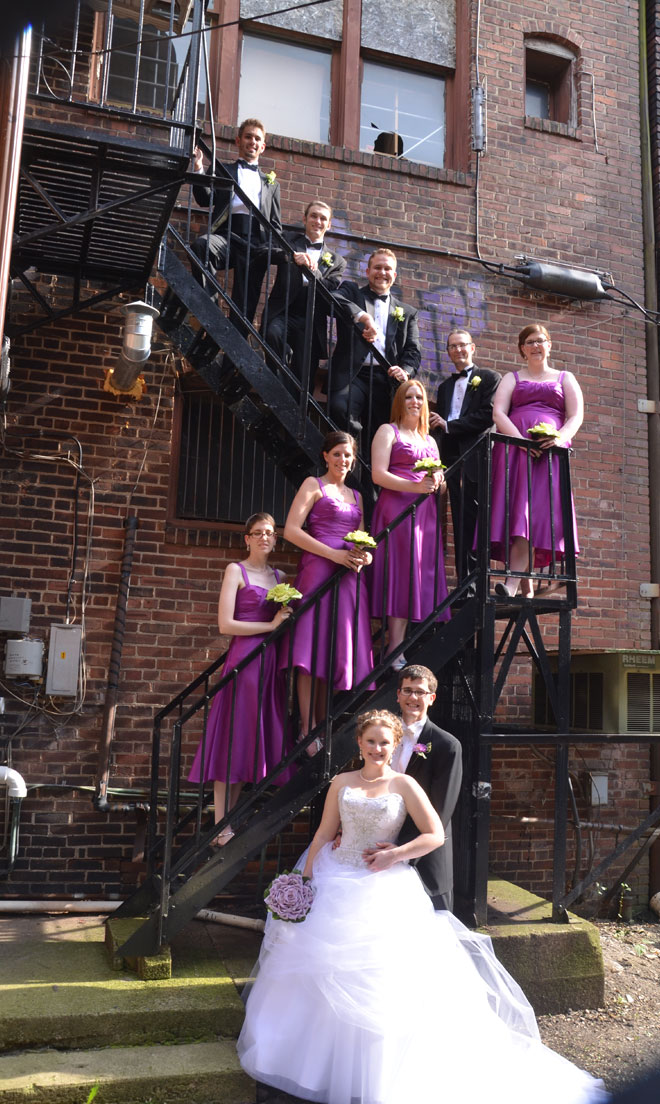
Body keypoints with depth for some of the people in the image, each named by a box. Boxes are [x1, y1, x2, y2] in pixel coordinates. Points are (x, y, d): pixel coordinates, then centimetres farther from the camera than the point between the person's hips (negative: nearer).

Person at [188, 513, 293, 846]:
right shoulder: (236, 571, 1)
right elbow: (225, 624, -8)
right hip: (244, 659, -6)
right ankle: (221, 828, -2)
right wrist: (271, 625, -8)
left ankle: (229, 822, 11)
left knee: (258, 737, 4)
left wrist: (289, 615, 3)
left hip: (271, 661, 6)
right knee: (234, 738, -6)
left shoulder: (279, 577, 18)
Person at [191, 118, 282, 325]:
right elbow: (206, 199, 9)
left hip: (257, 241, 2)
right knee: (201, 245, -35)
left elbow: (276, 224, 24)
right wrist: (199, 171, -7)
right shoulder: (222, 169, 24)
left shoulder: (271, 183, 31)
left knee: (245, 304, -13)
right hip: (227, 232, -2)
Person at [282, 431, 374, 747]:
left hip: (349, 577, 6)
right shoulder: (314, 485, 6)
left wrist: (364, 556, -1)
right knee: (312, 649, -11)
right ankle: (307, 730, -11)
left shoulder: (356, 496, 24)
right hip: (318, 570, -6)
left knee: (337, 650, 3)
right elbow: (291, 530, -6)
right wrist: (334, 554, -14)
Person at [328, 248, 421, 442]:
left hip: (385, 380, 2)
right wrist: (362, 316, -19)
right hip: (354, 374, -2)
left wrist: (405, 371, -9)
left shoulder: (407, 313, 24)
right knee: (339, 408, -32)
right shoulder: (352, 292, 18)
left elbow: (413, 350, 14)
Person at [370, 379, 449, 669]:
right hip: (397, 507, -6)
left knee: (423, 574, -1)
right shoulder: (388, 431, 6)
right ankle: (395, 650, -13)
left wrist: (436, 481, -1)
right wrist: (415, 486, -17)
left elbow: (441, 481, 23)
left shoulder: (429, 440, 25)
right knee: (401, 572, -13)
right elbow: (378, 474, -6)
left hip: (425, 512, 6)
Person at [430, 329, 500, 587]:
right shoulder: (444, 387, 25)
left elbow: (488, 416, -7)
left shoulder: (489, 378, 7)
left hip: (477, 459, -5)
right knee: (460, 525, 3)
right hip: (453, 459, 5)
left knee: (474, 523, -10)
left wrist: (449, 425, -7)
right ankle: (463, 583, 3)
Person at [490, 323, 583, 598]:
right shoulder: (512, 378, 20)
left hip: (550, 450, 0)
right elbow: (498, 413, 3)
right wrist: (519, 439, -16)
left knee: (537, 508, -17)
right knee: (518, 508, -12)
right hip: (515, 448, 0)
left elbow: (576, 416, 8)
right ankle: (526, 589, -11)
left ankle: (513, 582, -28)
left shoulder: (565, 378, 21)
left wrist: (561, 437, -14)